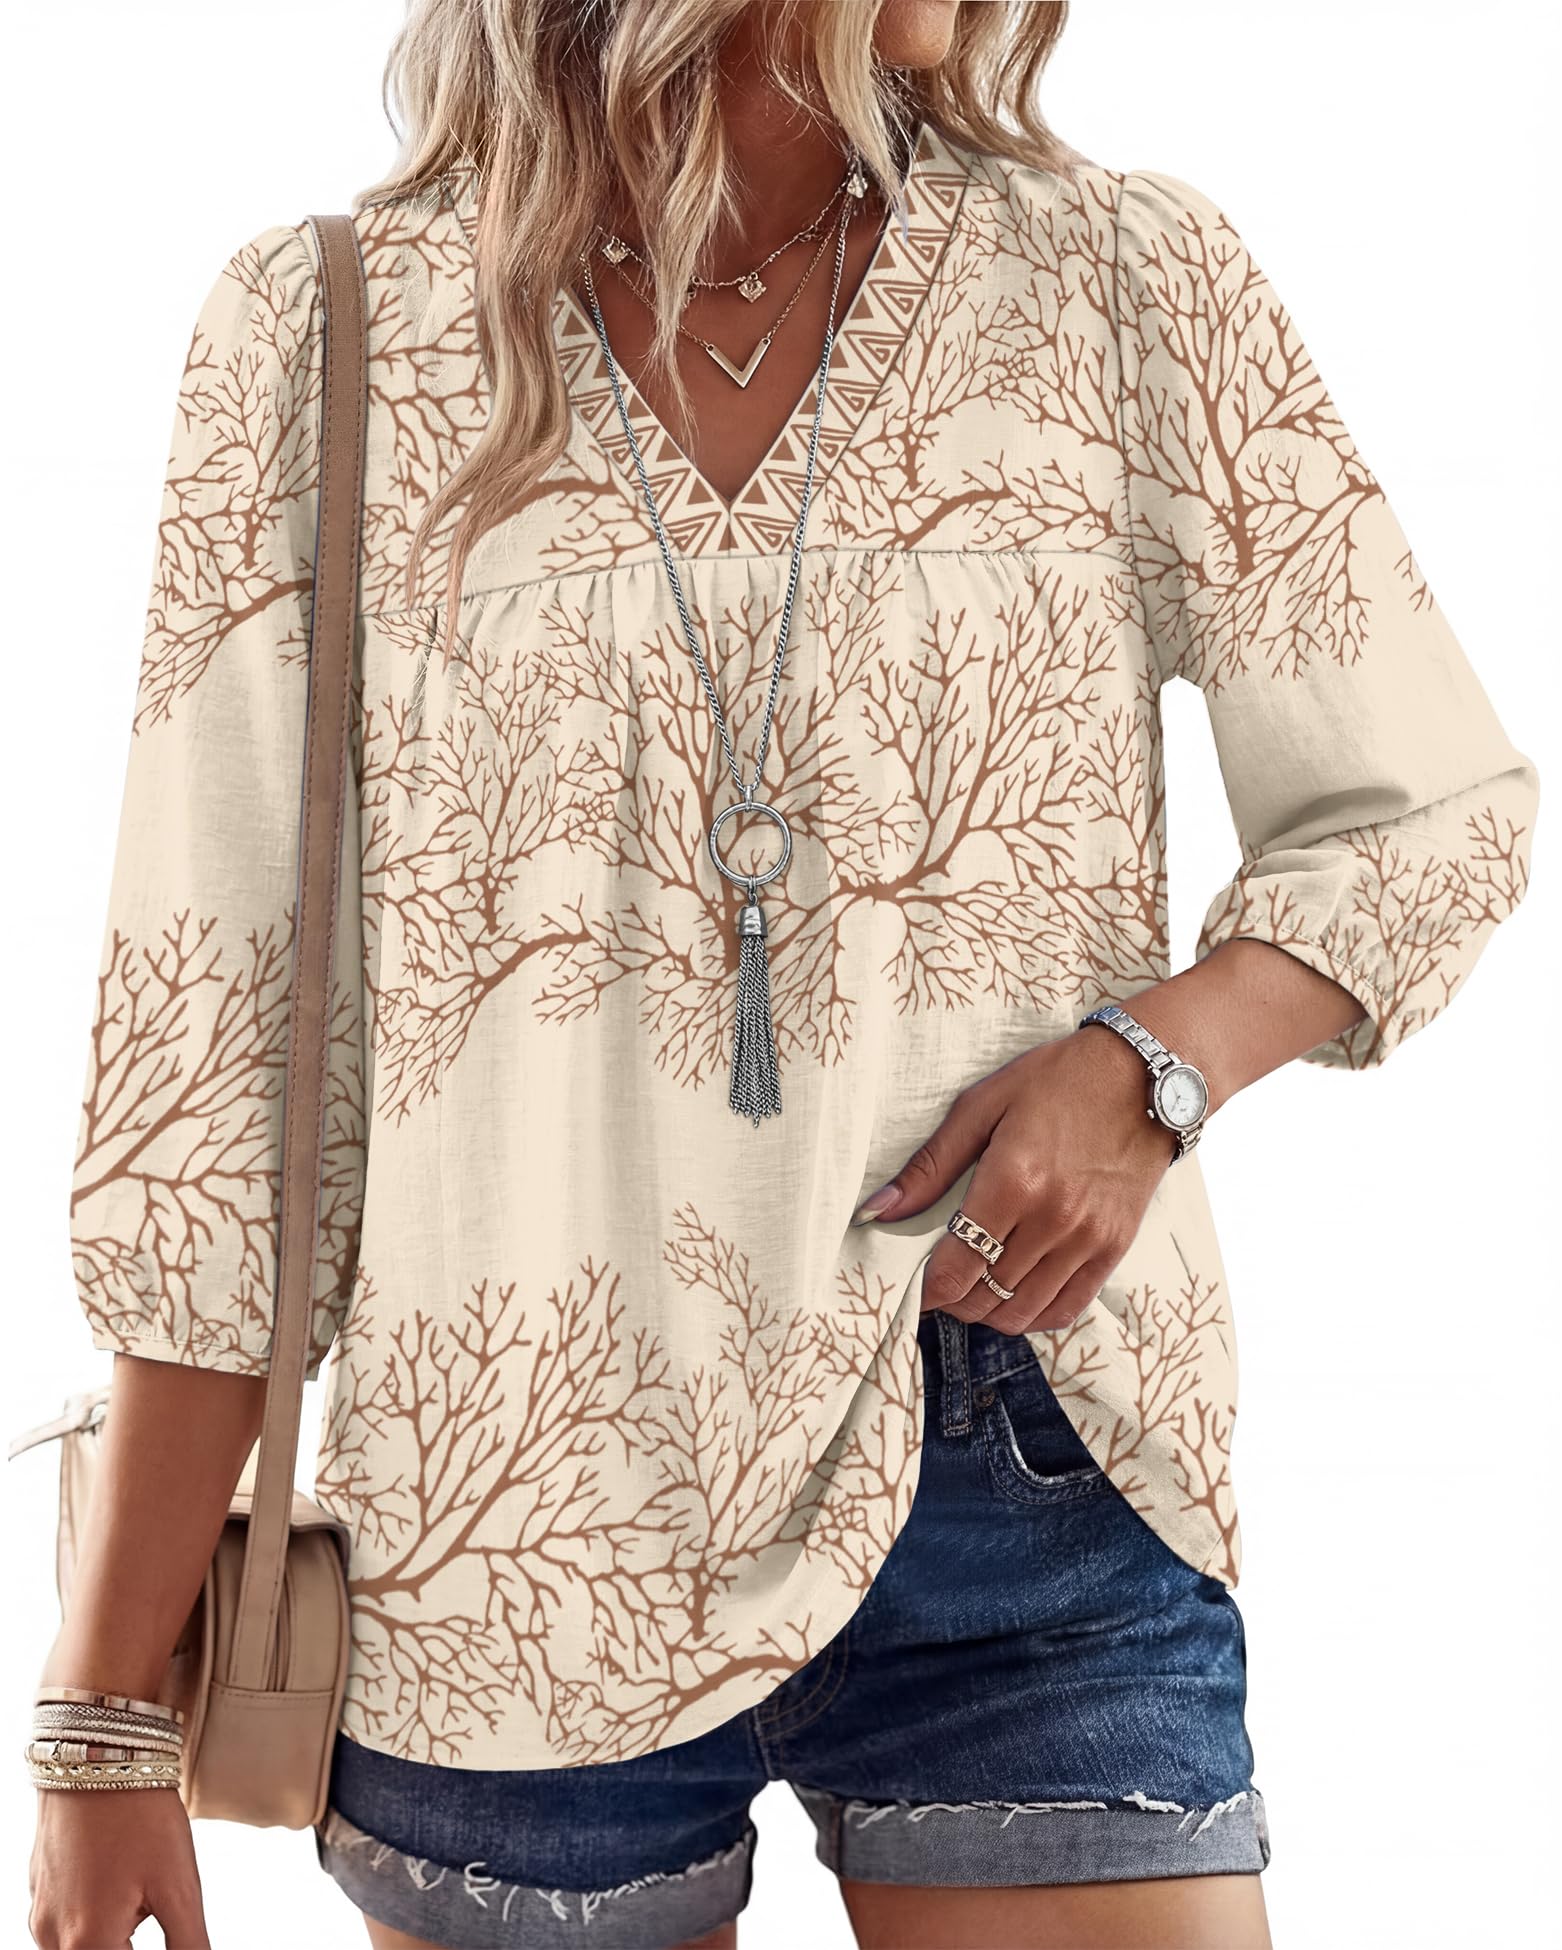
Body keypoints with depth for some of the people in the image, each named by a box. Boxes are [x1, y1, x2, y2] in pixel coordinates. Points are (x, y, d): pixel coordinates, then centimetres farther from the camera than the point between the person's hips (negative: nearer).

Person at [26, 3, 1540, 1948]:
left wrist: (1155, 1058, -12)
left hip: (1029, 1498, 1)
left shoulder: (1120, 278, 1)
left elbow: (1445, 810, 9)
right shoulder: (322, 333, -1)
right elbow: (215, 1053, -1)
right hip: (516, 1526, 0)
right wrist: (106, 1713, -1)